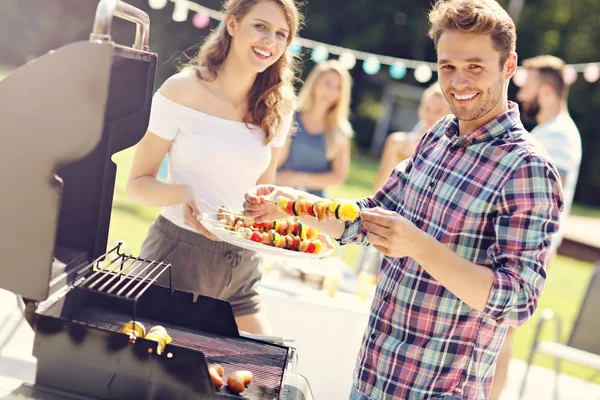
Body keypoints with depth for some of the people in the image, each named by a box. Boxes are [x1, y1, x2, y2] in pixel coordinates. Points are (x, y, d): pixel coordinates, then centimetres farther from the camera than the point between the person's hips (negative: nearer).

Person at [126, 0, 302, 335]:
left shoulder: (277, 108, 2)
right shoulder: (183, 91, -11)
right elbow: (138, 183, -8)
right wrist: (183, 194, -26)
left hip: (240, 267, 5)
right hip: (178, 255, -4)